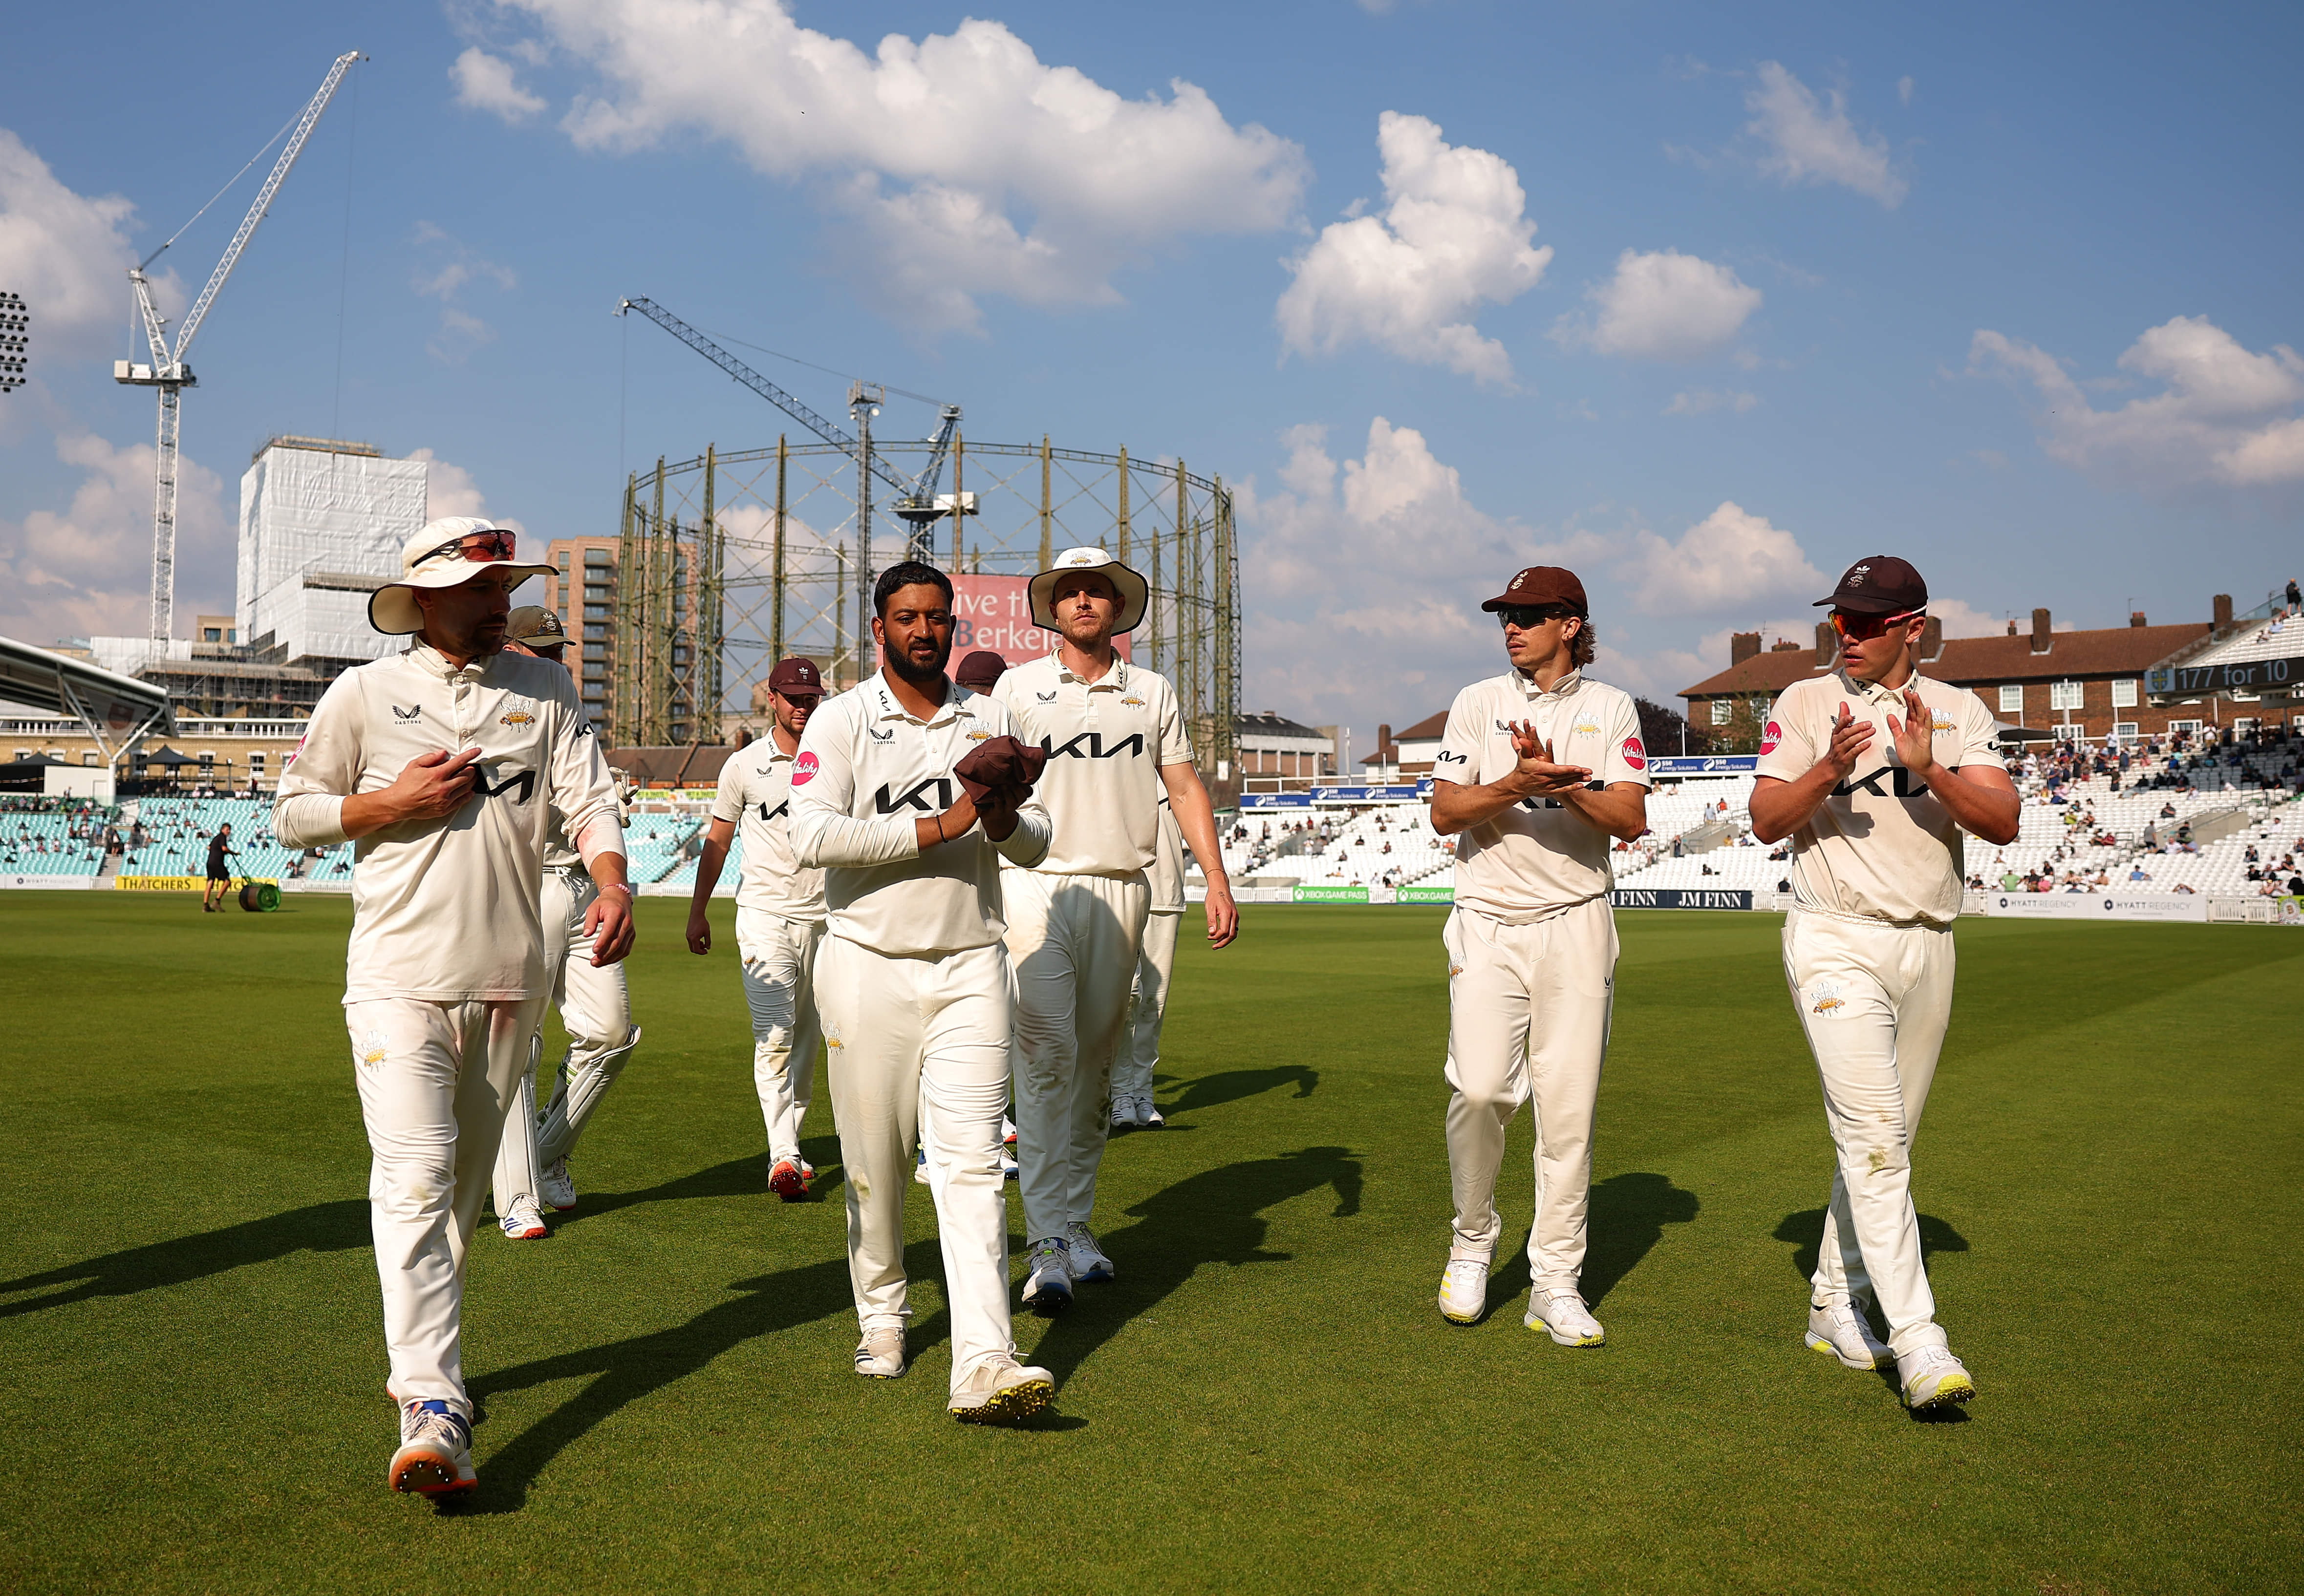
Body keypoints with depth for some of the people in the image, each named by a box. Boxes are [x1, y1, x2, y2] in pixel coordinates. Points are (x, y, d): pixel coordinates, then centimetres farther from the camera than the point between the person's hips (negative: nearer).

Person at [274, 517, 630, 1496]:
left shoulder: (546, 691, 10)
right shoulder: (365, 693, 5)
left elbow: (589, 796, 0)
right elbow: (292, 815, 9)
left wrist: (612, 882, -20)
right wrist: (394, 802, -8)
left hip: (510, 982, 3)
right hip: (400, 979, -3)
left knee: (466, 1185, 12)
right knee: (415, 1181, -14)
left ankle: (420, 1348, 31)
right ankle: (434, 1413, -19)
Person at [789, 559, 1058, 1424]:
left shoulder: (990, 719, 13)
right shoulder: (842, 720, 0)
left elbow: (1036, 842, 14)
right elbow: (810, 834, -15)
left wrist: (1007, 820, -10)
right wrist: (939, 827, -17)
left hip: (971, 965, 2)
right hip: (869, 963, -2)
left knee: (971, 1160, -7)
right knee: (873, 1162, 6)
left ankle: (983, 1363, -13)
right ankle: (882, 1316, 29)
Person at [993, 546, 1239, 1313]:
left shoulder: (1153, 692, 13)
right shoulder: (1017, 688, 7)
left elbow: (1186, 788, 13)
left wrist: (1217, 880, 4)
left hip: (1122, 891, 3)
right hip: (1038, 884, -3)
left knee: (1095, 1061, 8)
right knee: (1046, 1055, -13)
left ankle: (1076, 1221, 19)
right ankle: (1047, 1246, -13)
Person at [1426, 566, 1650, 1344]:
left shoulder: (1611, 708, 8)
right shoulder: (1478, 702, 8)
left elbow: (1632, 819, -3)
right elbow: (1445, 813, -1)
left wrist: (1567, 787, -20)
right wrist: (1516, 785, -18)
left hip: (1577, 923, 1)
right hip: (1489, 924, 0)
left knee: (1569, 1105, -1)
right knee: (1480, 1088, -14)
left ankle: (1556, 1285, 8)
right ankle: (1472, 1244, 10)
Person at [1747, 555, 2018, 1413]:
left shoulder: (1959, 712, 8)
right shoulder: (1805, 704, 2)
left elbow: (2005, 821, -5)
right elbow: (1766, 819, -7)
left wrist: (1931, 770, -22)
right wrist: (1829, 769, -24)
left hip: (1927, 947, 4)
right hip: (1837, 944, -4)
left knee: (1885, 1140, 11)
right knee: (1874, 1136, -14)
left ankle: (1834, 1307, 25)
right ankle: (1918, 1342, -17)